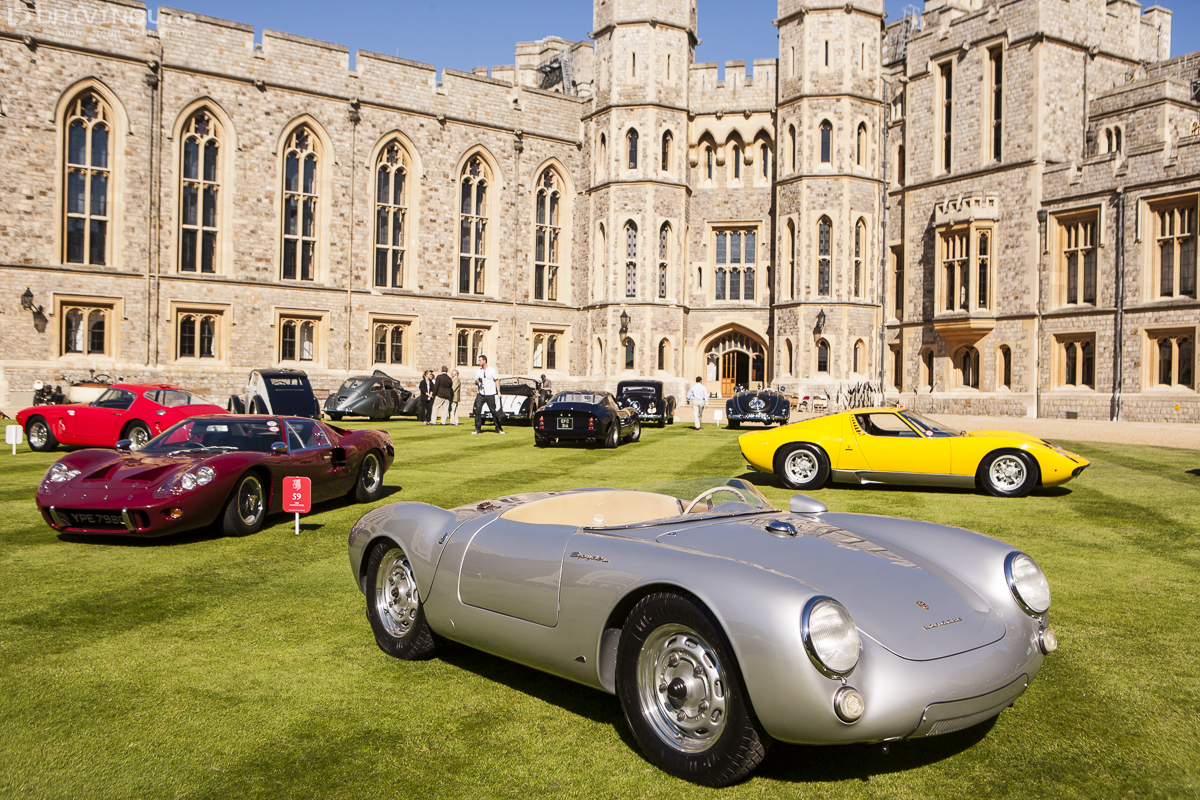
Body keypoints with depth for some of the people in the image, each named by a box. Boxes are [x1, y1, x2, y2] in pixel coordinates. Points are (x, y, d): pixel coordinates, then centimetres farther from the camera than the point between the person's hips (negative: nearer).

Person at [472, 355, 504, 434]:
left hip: (491, 395, -3)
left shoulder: (492, 370, -1)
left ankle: (498, 428, 13)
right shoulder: (478, 371, 10)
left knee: (495, 412, 1)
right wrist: (476, 382, -6)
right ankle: (477, 428, -3)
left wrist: (498, 392, -5)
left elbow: (496, 381, 3)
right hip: (481, 394, 3)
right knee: (477, 410, -8)